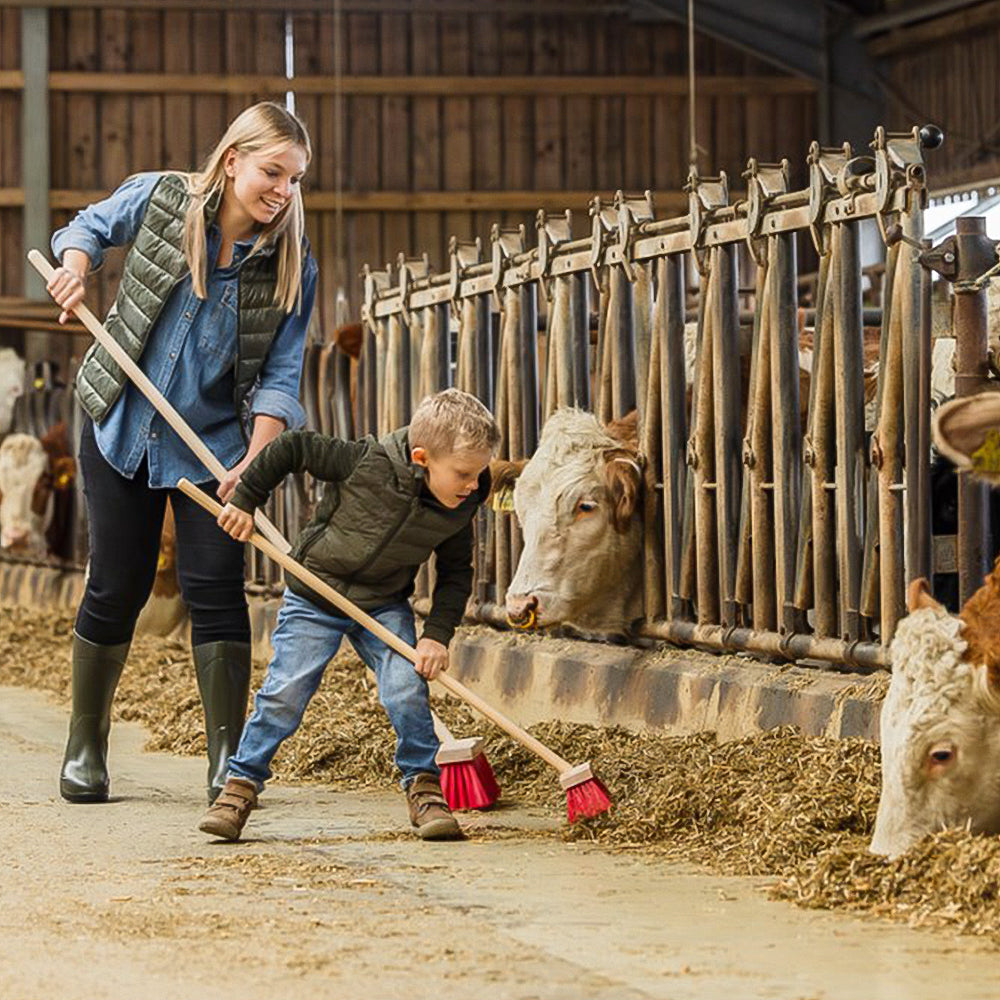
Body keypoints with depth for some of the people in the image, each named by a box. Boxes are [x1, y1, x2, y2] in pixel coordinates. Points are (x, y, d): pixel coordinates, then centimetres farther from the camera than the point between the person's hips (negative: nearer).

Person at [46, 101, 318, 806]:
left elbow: (280, 377, -11)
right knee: (116, 588, 5)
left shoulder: (292, 269, -9)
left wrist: (256, 462, -24)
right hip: (121, 429, 0)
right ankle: (86, 745, 20)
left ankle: (229, 756, -2)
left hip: (212, 444, 0)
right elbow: (93, 225, 11)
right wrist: (76, 266, -10)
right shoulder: (157, 199, -10)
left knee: (215, 588, -9)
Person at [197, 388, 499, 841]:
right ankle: (241, 784, 7)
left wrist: (437, 634, -13)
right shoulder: (368, 463, -28)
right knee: (284, 693, -8)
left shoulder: (458, 509, -14)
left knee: (407, 689, -15)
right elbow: (291, 448, -18)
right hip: (314, 597, -3)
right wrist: (244, 501, -10)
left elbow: (455, 574, 0)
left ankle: (423, 787, 3)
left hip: (384, 606, 3)